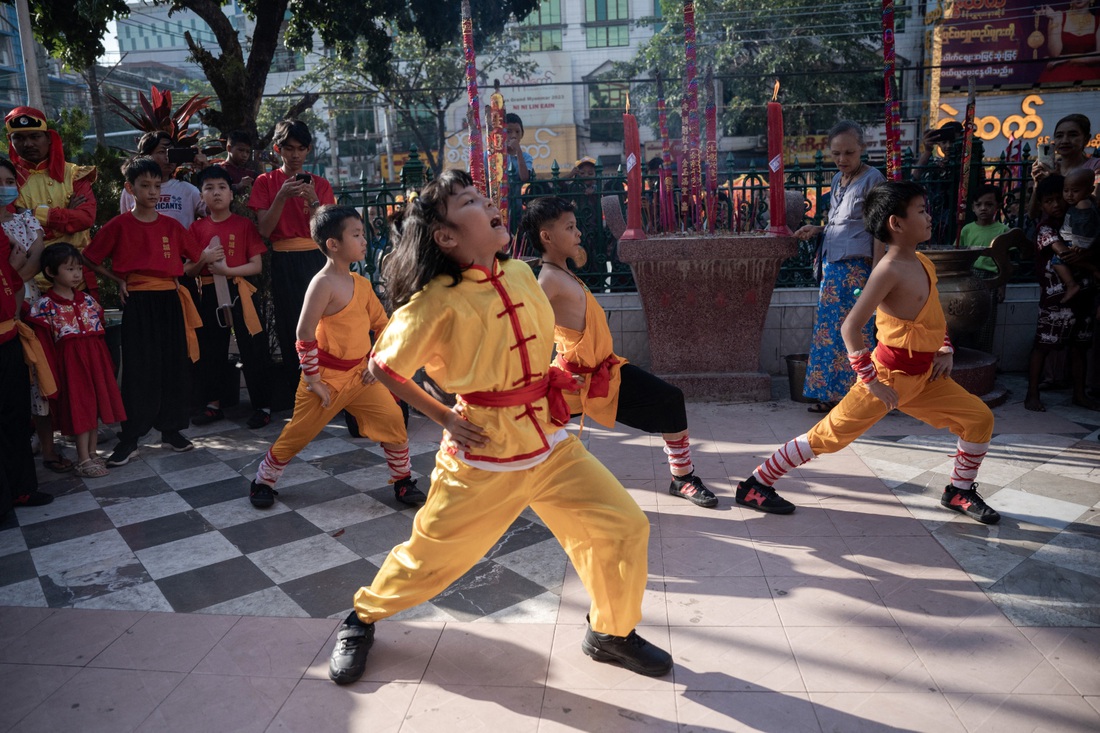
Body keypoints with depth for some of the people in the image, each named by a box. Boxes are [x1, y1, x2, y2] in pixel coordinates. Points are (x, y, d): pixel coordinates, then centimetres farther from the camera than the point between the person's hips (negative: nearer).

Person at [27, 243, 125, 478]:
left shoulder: (88, 300, 9)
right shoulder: (44, 305, -7)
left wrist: (108, 363, 12)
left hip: (96, 358, 5)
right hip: (71, 361, -5)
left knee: (96, 404, 11)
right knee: (79, 406, -1)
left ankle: (92, 452, 24)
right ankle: (83, 460, 8)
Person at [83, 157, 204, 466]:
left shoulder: (172, 225, 7)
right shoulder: (119, 225, -1)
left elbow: (196, 258, 14)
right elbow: (91, 259, 4)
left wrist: (178, 277, 2)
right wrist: (120, 281, -3)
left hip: (169, 301, 3)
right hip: (138, 304, -3)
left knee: (174, 366, 6)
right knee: (137, 370, -2)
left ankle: (171, 429, 19)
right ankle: (130, 438, 7)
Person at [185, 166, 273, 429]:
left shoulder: (245, 224, -1)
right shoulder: (197, 228, 7)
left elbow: (257, 265, -5)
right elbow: (188, 271, 6)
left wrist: (228, 269, -18)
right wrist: (204, 259, -13)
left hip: (239, 291, -3)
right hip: (209, 294, 3)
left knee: (252, 350, -2)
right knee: (210, 350, 11)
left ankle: (262, 406, 7)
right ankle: (213, 404, 24)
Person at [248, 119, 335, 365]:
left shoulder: (320, 184, 8)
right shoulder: (265, 182, 5)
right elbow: (264, 230, -5)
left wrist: (313, 200, -17)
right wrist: (282, 197, -16)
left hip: (315, 259, 1)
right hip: (283, 262, -1)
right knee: (290, 330, 3)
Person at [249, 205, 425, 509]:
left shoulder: (361, 283, 4)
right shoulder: (323, 283, -18)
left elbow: (382, 324, 13)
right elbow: (305, 334, -20)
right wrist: (312, 379, -16)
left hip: (360, 374, 6)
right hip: (327, 377, -6)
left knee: (392, 418, -4)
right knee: (298, 434, 6)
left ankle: (403, 481, 13)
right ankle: (263, 481, 29)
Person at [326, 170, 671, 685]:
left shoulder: (520, 273, 1)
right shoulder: (437, 301, -17)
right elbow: (383, 367, -7)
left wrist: (545, 389, 11)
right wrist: (444, 417, -5)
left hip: (550, 443, 5)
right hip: (483, 456, -5)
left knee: (624, 527, 0)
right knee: (429, 557, 9)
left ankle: (611, 633, 25)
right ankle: (361, 619, 40)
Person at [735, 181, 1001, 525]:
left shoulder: (923, 263, 6)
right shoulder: (889, 270, -21)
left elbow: (933, 314, 24)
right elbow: (850, 327, -27)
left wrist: (945, 351, 9)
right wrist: (871, 381, -24)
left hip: (924, 375, 8)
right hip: (889, 375, -8)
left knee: (980, 419, 8)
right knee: (829, 435, -5)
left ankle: (960, 491, 29)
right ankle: (755, 485, 4)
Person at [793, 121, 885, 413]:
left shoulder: (872, 179, -8)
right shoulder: (837, 179, 15)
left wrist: (875, 275, -16)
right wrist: (816, 229, 8)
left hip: (856, 266, -8)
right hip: (832, 265, 8)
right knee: (829, 328, 9)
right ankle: (832, 394, 18)